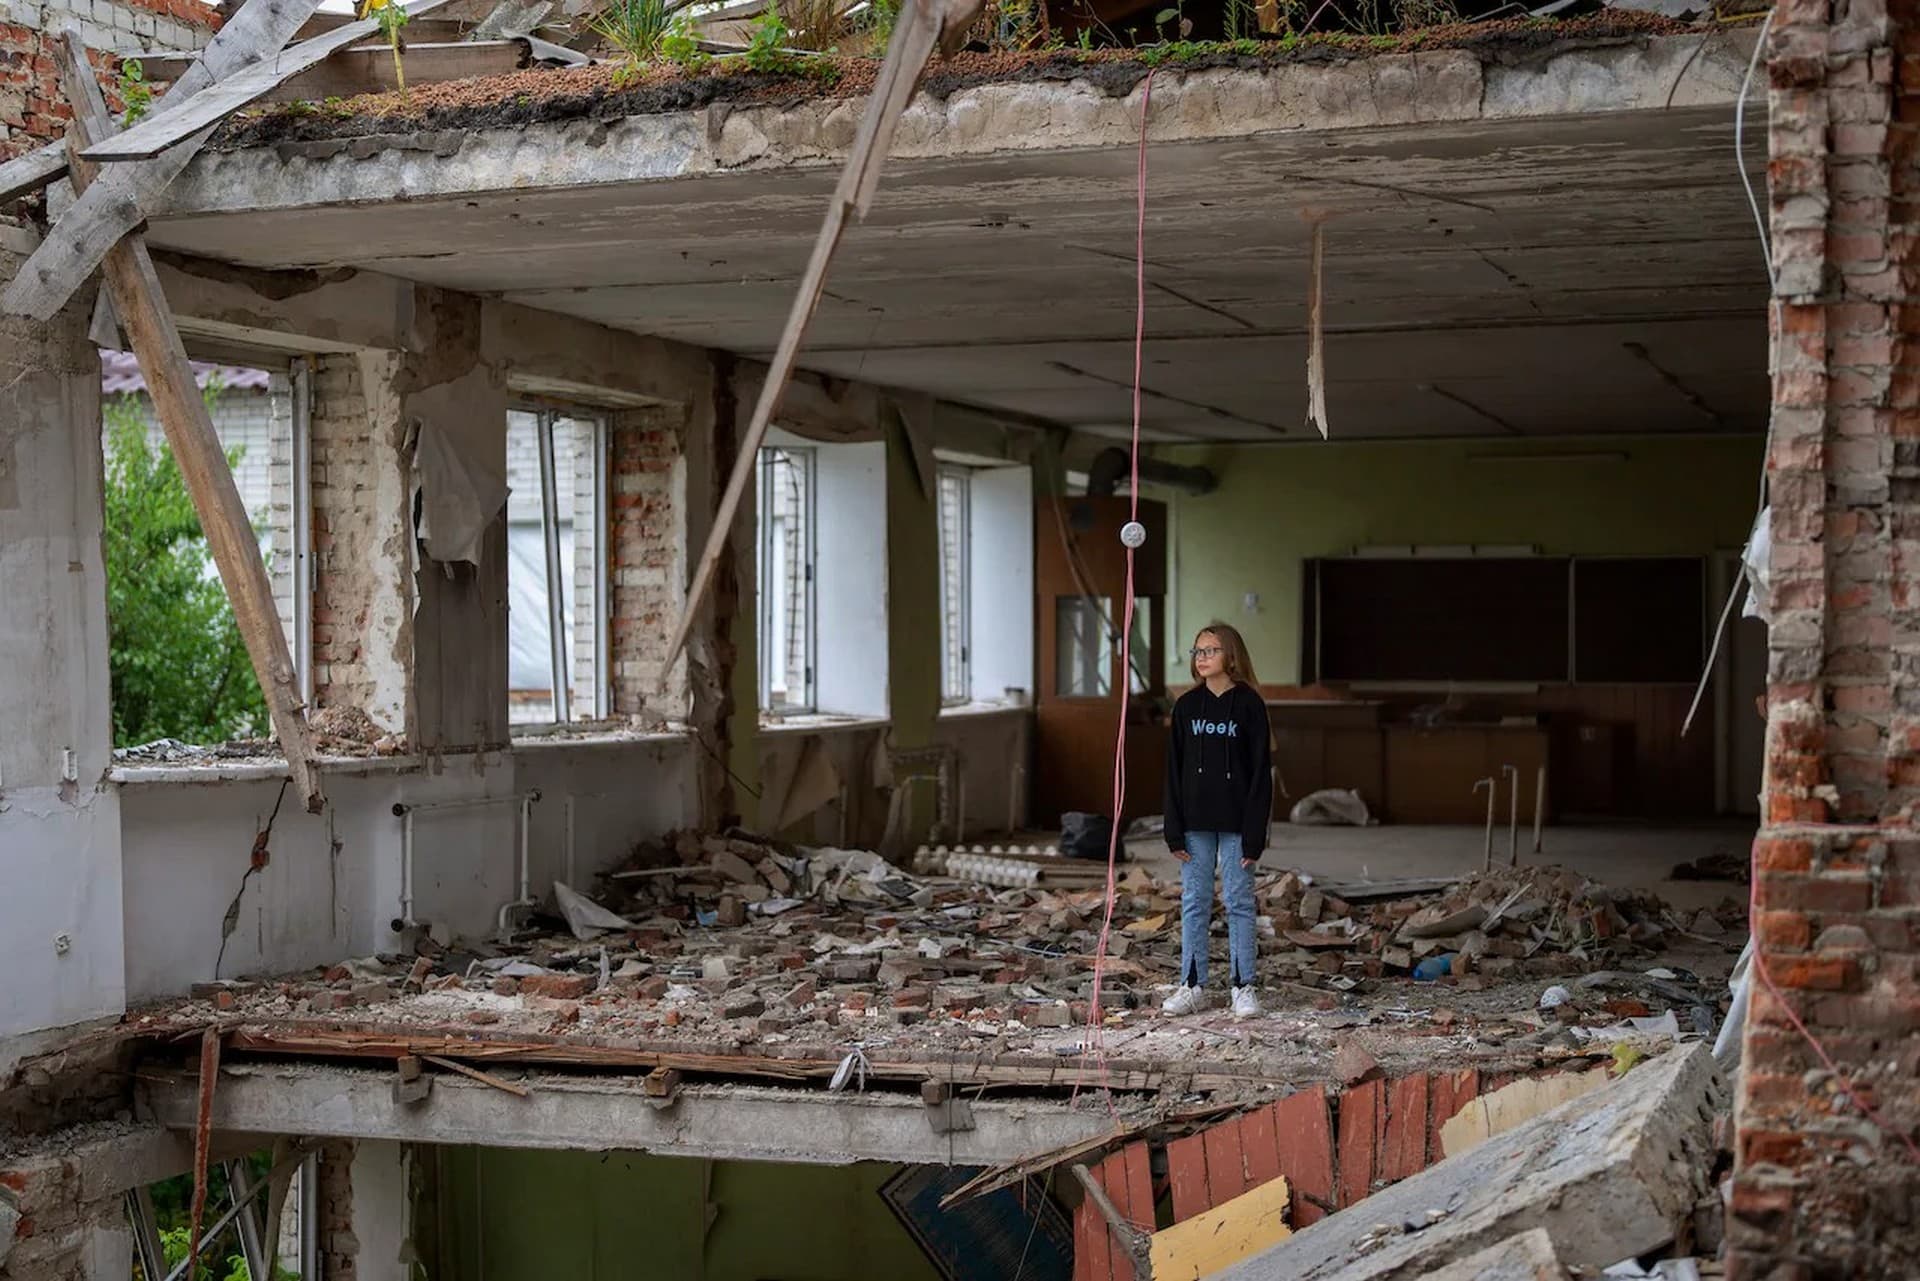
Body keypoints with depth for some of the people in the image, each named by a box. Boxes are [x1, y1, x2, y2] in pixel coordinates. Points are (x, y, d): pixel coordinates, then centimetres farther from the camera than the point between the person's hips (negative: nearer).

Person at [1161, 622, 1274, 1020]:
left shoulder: (1249, 704, -4)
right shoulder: (1186, 706, 6)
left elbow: (1260, 771, -5)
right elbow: (1174, 771, 7)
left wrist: (1255, 834, -10)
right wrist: (1174, 830, 0)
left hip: (1235, 823, -3)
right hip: (1195, 822, 3)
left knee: (1238, 902, 2)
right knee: (1194, 903, 6)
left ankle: (1243, 986, 8)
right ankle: (1193, 986, 12)